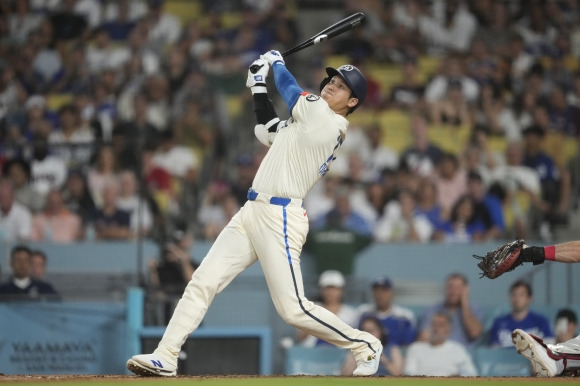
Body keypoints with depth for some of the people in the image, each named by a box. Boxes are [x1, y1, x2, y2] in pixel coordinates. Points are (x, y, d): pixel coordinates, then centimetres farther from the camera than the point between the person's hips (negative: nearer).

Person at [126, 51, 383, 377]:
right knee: (202, 283, 2)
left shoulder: (325, 118, -9)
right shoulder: (317, 125, 18)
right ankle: (165, 358, 2)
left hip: (279, 218, -10)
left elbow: (292, 91, 4)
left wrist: (277, 61, 25)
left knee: (293, 308, -10)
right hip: (252, 213, 10)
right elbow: (269, 132, 28)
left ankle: (365, 345, 7)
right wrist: (259, 85, 25)